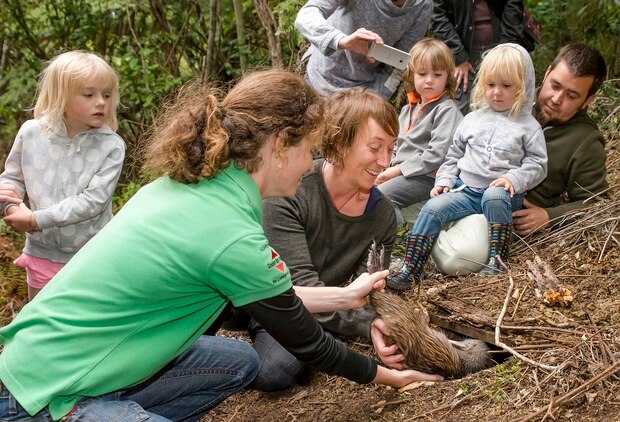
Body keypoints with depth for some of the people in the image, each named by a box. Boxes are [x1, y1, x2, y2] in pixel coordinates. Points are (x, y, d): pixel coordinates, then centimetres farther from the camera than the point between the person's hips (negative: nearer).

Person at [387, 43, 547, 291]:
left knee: (494, 198, -39)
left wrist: (514, 180, -16)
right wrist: (444, 181, 6)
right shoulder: (473, 119, 17)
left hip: (501, 192, -3)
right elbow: (454, 155, 21)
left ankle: (497, 260, -29)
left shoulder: (528, 126, 6)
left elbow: (537, 164, 2)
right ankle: (409, 270, -24)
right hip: (465, 189, 4)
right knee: (433, 208, -21)